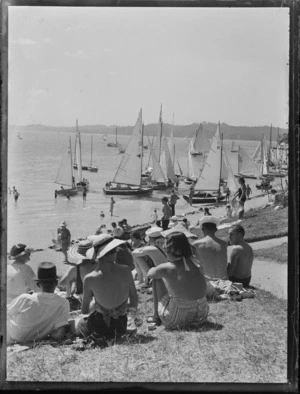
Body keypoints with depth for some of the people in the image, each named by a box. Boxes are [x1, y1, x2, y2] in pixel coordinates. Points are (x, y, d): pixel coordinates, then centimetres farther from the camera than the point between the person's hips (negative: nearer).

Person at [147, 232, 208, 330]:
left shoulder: (165, 268, -15)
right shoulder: (194, 262, -1)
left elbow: (149, 275, 6)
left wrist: (155, 269, 27)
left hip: (178, 319, -5)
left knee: (158, 278, 9)